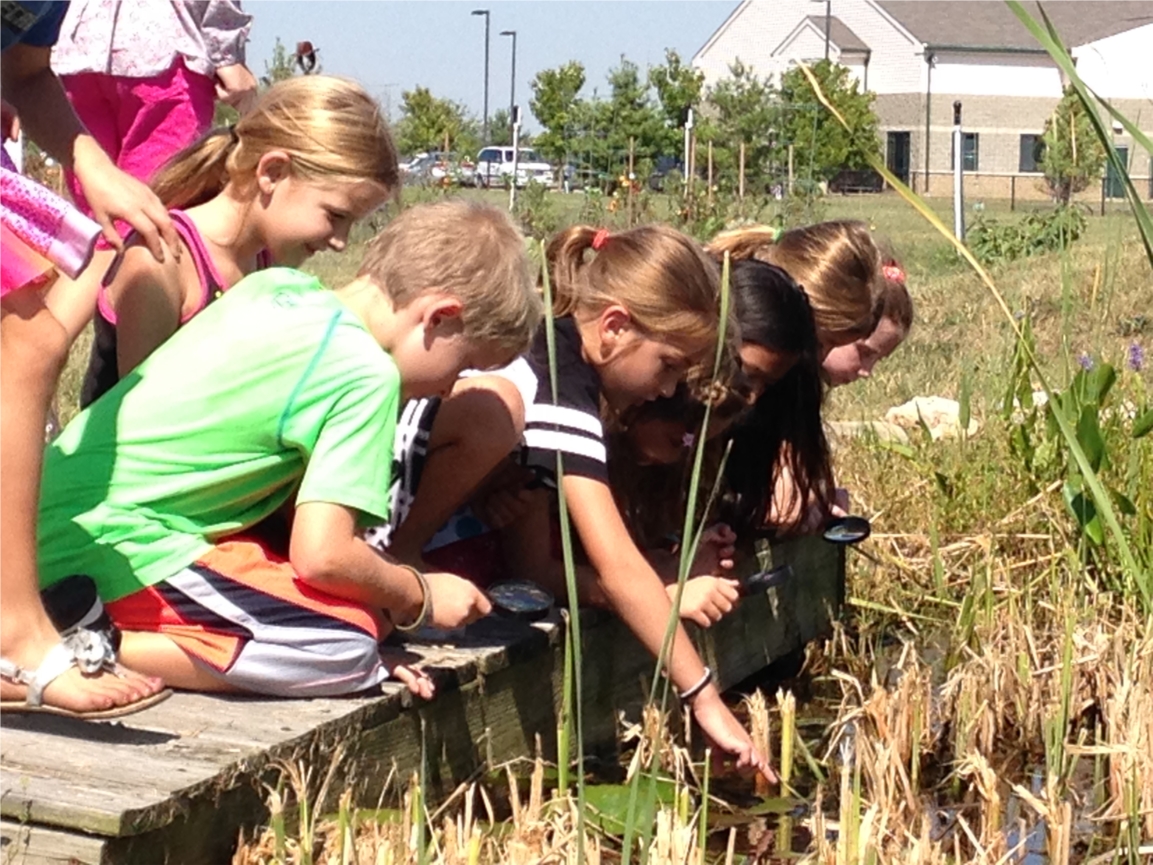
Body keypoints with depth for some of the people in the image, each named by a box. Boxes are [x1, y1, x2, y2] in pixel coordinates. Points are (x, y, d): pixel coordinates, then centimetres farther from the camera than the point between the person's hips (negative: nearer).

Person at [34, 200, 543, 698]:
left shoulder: (276, 284, 10)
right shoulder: (366, 377, -14)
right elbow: (322, 554, -19)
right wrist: (421, 596, 0)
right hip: (116, 547, -9)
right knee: (348, 646, -14)